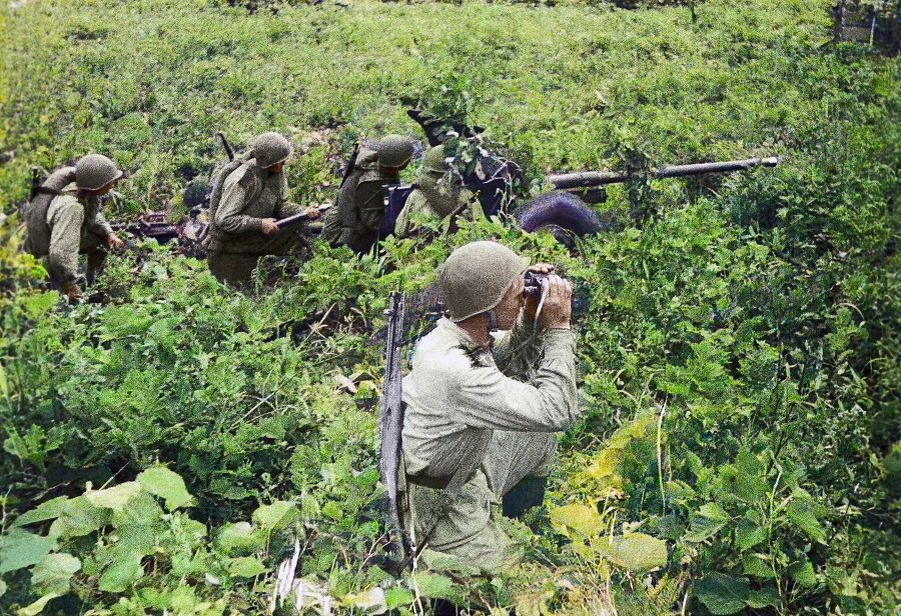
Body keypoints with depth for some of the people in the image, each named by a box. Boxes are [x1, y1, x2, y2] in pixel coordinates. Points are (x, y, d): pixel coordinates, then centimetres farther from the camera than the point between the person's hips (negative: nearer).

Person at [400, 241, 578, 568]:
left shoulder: (450, 332, -10)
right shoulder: (455, 372, -38)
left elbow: (509, 368, 10)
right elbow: (557, 413, -33)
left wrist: (530, 319, -8)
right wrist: (559, 328, -27)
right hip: (439, 507, -9)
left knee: (538, 434, 16)